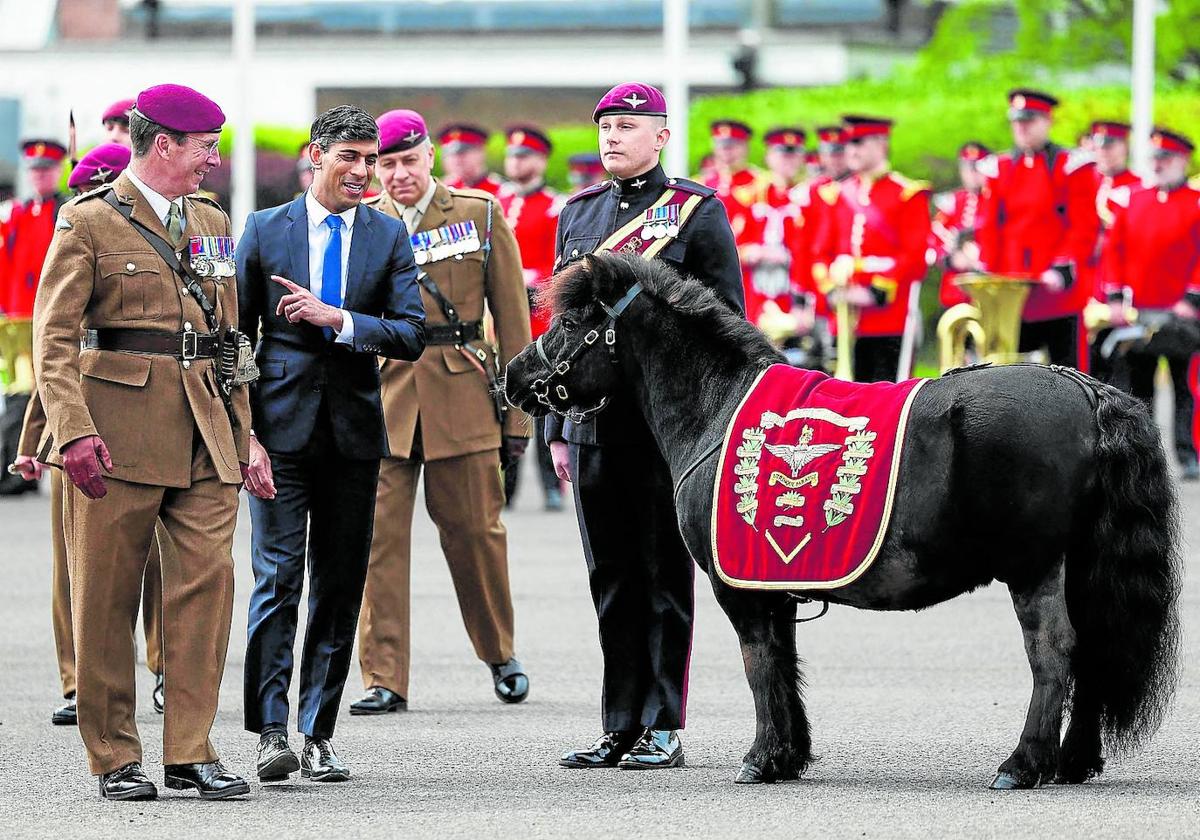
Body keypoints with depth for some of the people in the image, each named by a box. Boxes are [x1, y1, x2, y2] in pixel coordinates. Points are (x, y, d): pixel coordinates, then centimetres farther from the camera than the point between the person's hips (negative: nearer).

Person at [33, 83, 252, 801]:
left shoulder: (213, 224, 17)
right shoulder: (90, 223, -1)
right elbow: (54, 339, -6)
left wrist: (244, 426, 14)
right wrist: (74, 430, -17)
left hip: (206, 432, 5)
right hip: (119, 431, -5)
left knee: (209, 580, -5)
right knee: (107, 596, 0)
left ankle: (192, 751, 0)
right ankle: (115, 759, 8)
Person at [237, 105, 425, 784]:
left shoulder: (389, 236, 7)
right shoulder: (265, 230, 4)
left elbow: (412, 335, -1)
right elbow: (236, 338, 4)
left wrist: (337, 319, -15)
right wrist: (243, 430, -4)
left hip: (354, 428, 2)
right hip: (280, 424, -2)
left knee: (340, 586, 5)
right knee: (278, 577, -10)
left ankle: (320, 734, 10)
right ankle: (271, 733, -12)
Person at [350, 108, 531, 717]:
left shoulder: (480, 215, 6)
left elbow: (511, 317, 6)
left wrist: (517, 411, 2)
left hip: (461, 393, 0)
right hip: (380, 394, 1)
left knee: (474, 530, 7)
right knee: (379, 533, -6)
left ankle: (499, 652, 30)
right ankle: (383, 679, -3)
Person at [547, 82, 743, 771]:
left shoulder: (698, 213, -2)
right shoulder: (578, 214, 14)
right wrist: (557, 428, 13)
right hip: (594, 423, 5)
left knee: (666, 577, 0)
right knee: (612, 580, 7)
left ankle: (664, 729, 5)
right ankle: (621, 728, 13)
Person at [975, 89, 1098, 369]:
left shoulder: (1071, 167, 0)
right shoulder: (998, 169, 11)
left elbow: (1085, 228, -6)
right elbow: (989, 229, 10)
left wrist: (1064, 270, -18)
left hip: (1060, 292, -4)